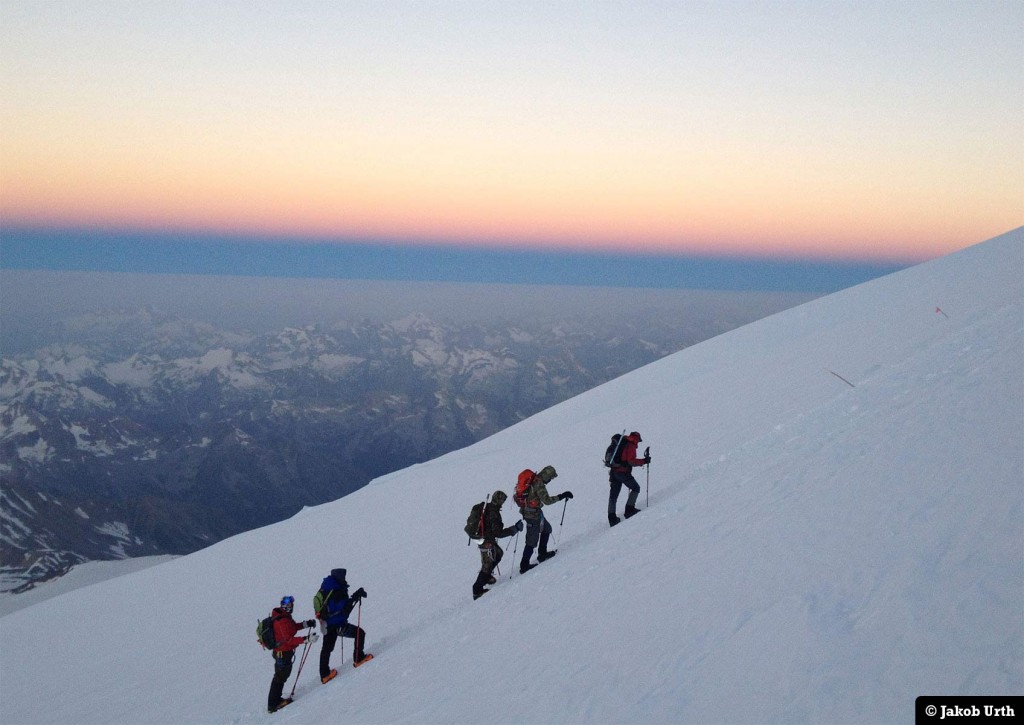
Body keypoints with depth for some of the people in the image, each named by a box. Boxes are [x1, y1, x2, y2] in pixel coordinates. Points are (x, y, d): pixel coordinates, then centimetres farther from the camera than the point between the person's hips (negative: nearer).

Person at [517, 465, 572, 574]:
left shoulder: (532, 479, 3)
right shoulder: (539, 484, -25)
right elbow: (547, 500, -27)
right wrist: (561, 496, -23)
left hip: (526, 511, 9)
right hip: (533, 514, -9)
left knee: (547, 528, 25)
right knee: (532, 540, 0)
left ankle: (542, 553, 33)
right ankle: (524, 566, 7)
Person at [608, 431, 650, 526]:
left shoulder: (622, 443, 18)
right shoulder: (631, 446, -7)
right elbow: (631, 461, -17)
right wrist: (644, 461, -12)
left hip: (613, 471, 8)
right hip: (623, 472, -8)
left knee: (613, 495, 10)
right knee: (636, 488, 7)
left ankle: (611, 518, 10)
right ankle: (629, 509, -2)